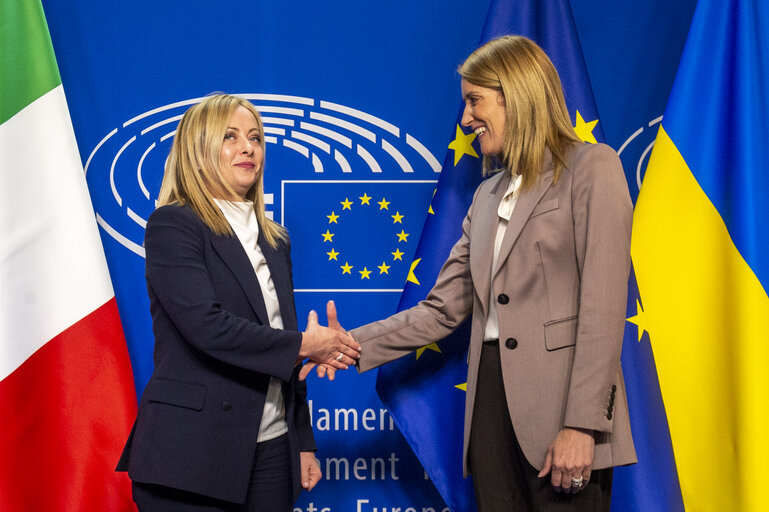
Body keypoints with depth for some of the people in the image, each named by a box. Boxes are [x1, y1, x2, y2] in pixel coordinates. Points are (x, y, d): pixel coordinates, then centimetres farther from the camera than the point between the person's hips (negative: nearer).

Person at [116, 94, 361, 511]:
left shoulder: (272, 239, 15)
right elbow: (205, 324, -20)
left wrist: (304, 442, 14)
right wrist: (304, 344, -11)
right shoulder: (172, 225, -6)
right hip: (193, 454, -6)